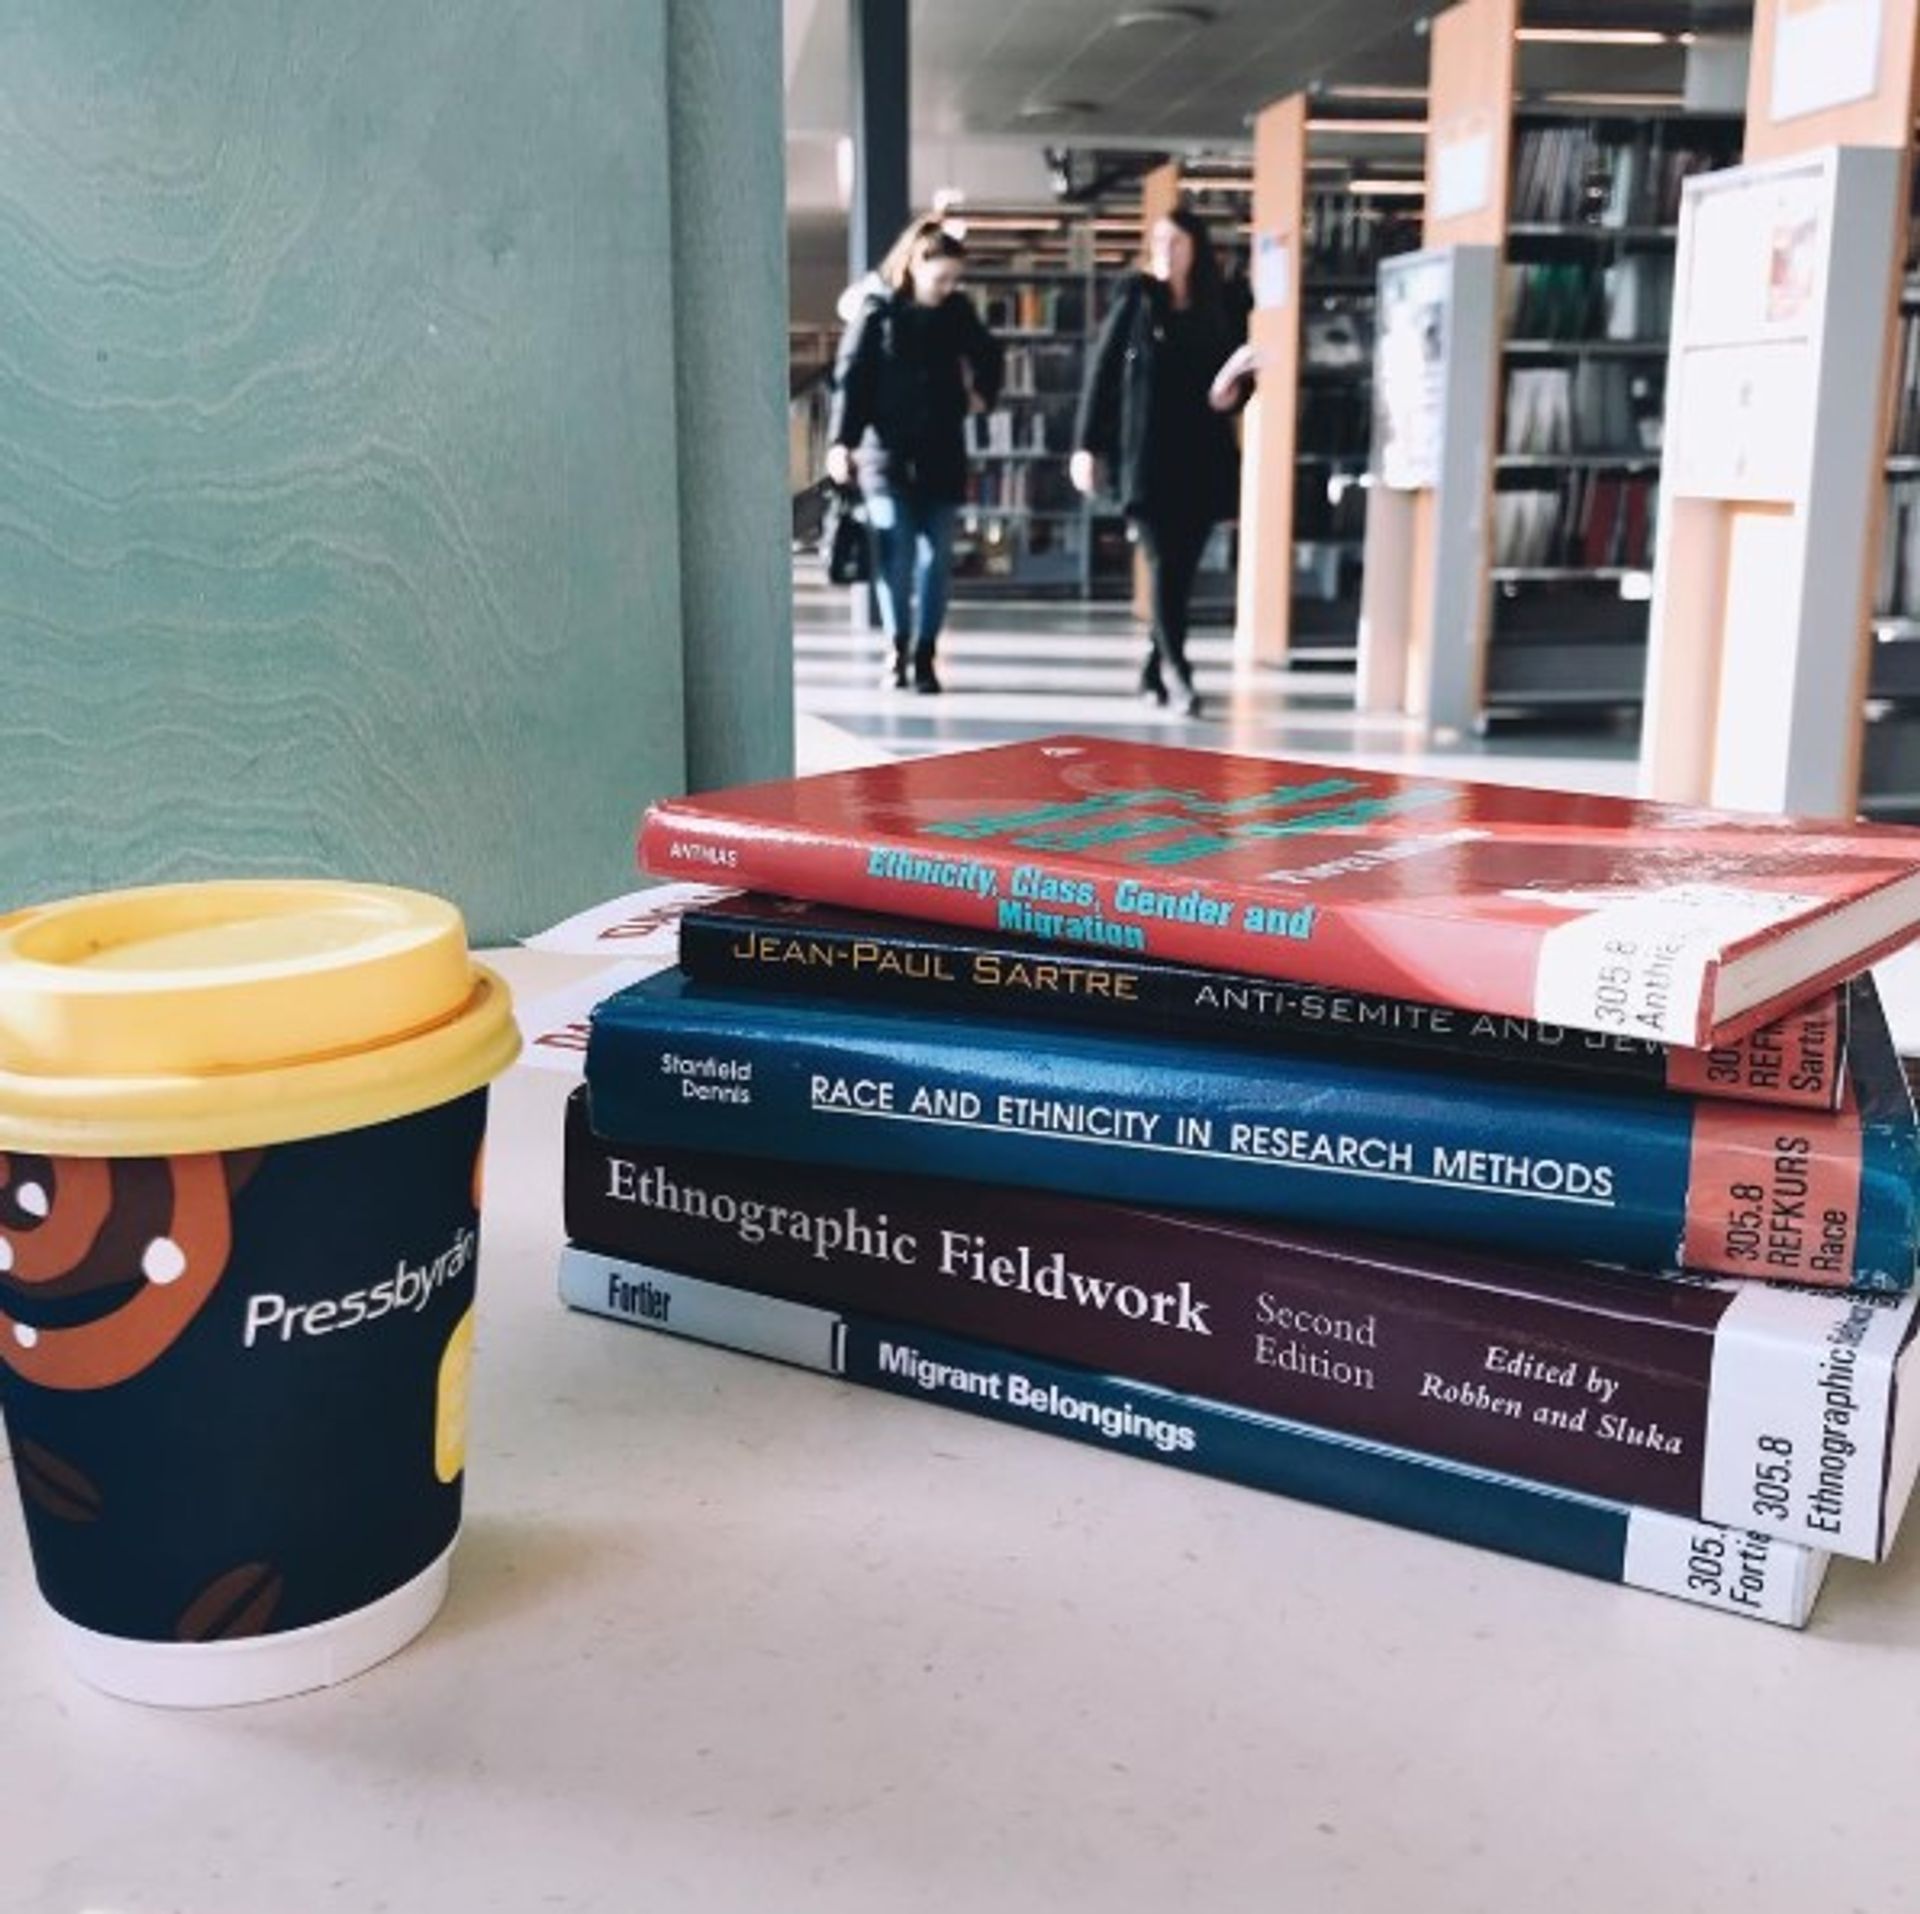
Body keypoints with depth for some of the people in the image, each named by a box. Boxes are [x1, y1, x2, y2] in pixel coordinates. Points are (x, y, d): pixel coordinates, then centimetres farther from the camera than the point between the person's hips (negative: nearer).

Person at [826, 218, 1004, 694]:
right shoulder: (877, 310, -4)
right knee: (896, 554, -9)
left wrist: (982, 393, 13)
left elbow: (989, 355, 24)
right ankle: (898, 650, 4)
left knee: (935, 556, 1)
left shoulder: (956, 310, 5)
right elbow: (850, 377, -7)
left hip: (942, 454, 3)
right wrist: (841, 441, -16)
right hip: (887, 453, -3)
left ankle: (924, 655, 7)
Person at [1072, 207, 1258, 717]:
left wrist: (1229, 395, -12)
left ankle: (1155, 672, 16)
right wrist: (1087, 444, -5)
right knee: (1163, 565, -11)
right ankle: (1175, 670, -9)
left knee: (1182, 570, 5)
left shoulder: (1218, 311, 9)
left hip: (1201, 460, 3)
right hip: (1146, 458, -3)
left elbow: (1237, 378, 13)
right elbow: (1102, 371, 1)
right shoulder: (1136, 301, 4)